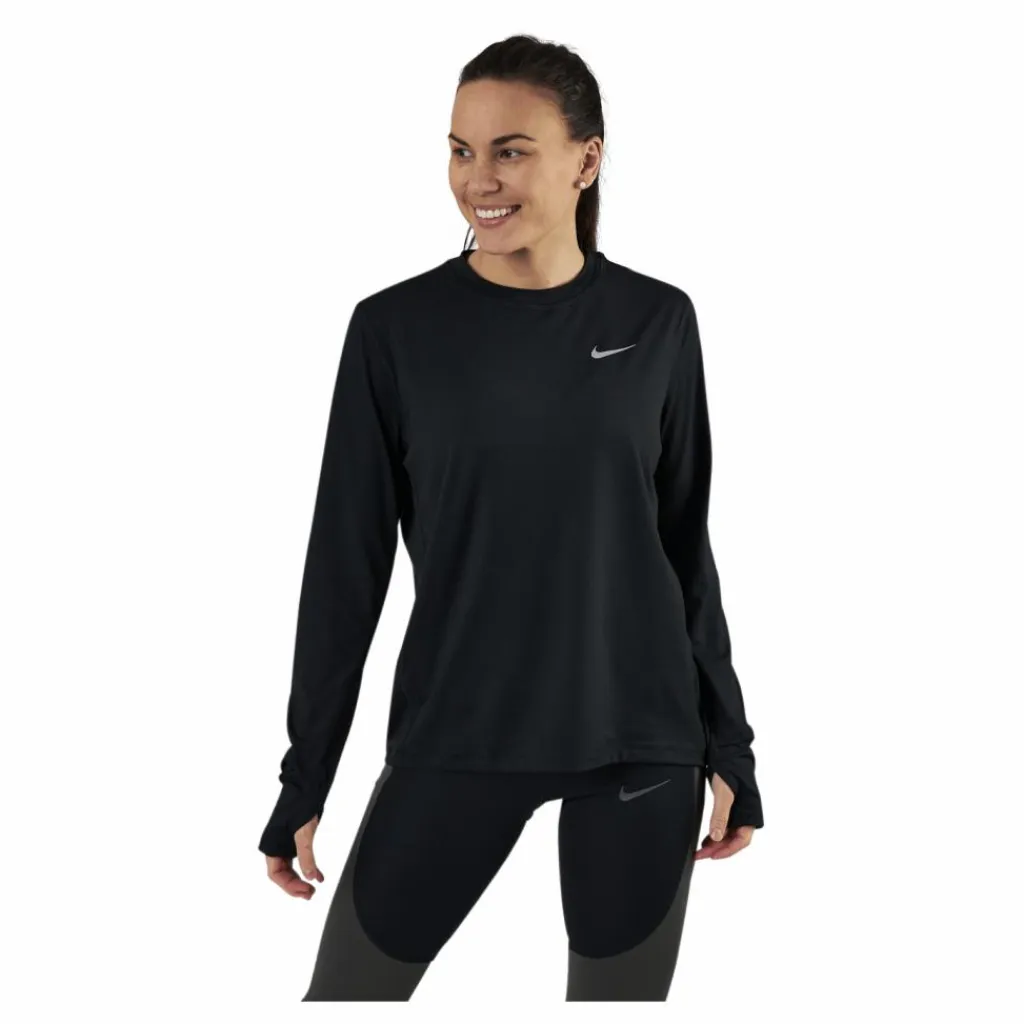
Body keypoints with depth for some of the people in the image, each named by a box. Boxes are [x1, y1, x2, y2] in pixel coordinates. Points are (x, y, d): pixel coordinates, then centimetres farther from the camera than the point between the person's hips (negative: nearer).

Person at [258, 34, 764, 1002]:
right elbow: (346, 563, -1)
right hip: (452, 741, -1)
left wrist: (727, 743, 7)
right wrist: (305, 778, 0)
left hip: (640, 740, 1)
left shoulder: (657, 321, 1)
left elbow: (684, 542, 8)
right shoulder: (396, 328, -4)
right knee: (347, 987, 0)